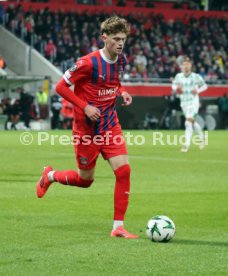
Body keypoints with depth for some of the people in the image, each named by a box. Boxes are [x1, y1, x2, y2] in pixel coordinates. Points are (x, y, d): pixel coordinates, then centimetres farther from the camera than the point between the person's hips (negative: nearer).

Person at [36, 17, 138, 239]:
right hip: (86, 128, -5)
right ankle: (50, 176, 40)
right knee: (85, 180, 7)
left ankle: (118, 227, -3)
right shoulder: (88, 63, -20)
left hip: (110, 124, 5)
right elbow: (61, 87, -14)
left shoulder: (121, 60, 1)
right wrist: (85, 107, -21)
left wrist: (121, 92, 0)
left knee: (123, 170, -11)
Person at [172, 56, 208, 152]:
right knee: (193, 122, 17)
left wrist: (198, 91, -12)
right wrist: (176, 88, -8)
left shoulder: (196, 77, -7)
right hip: (183, 102, 5)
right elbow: (174, 85, 15)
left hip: (193, 102, -5)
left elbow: (204, 86, 5)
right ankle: (201, 137, 41)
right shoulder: (178, 76, 2)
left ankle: (187, 144, -19)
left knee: (188, 122, -18)